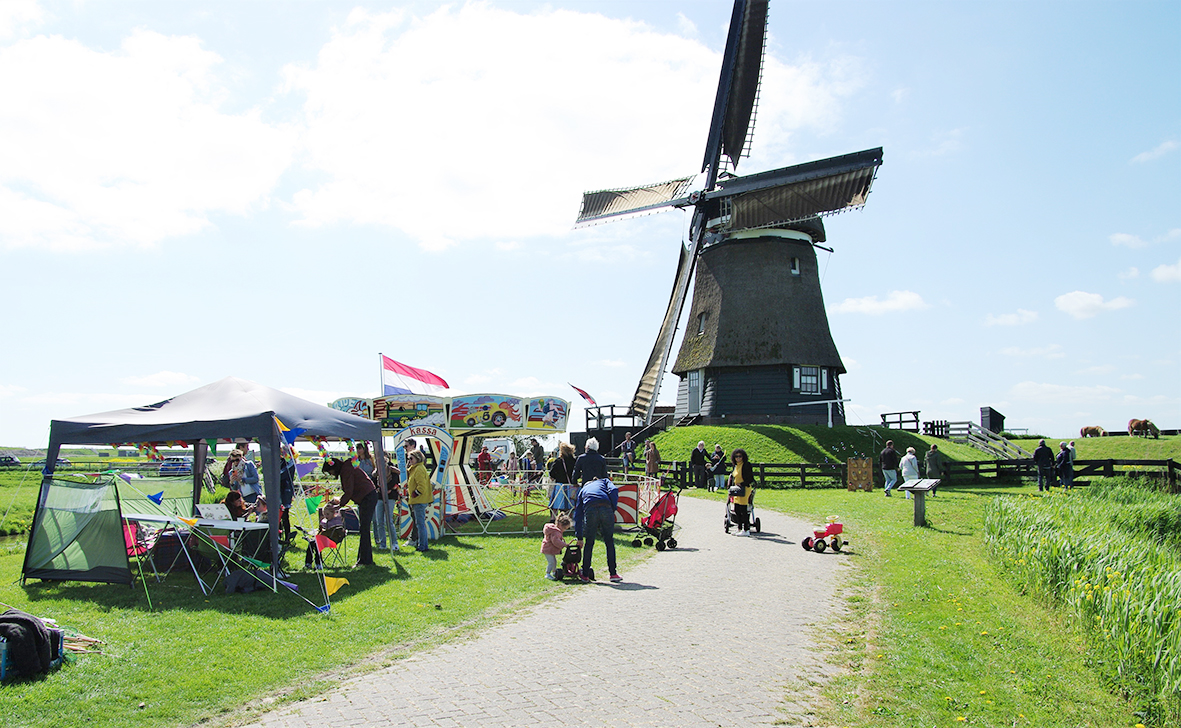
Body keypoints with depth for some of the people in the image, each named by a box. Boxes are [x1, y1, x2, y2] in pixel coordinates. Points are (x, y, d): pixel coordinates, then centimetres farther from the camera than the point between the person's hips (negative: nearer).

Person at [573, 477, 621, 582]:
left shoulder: (582, 490, 36)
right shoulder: (604, 481, 34)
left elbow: (578, 515, 30)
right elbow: (614, 490, 7)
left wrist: (579, 537, 31)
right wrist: (613, 509, 9)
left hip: (590, 510, 1)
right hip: (606, 508, -1)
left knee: (589, 543, 14)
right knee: (609, 542, 12)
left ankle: (585, 575, 17)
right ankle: (613, 573, 13)